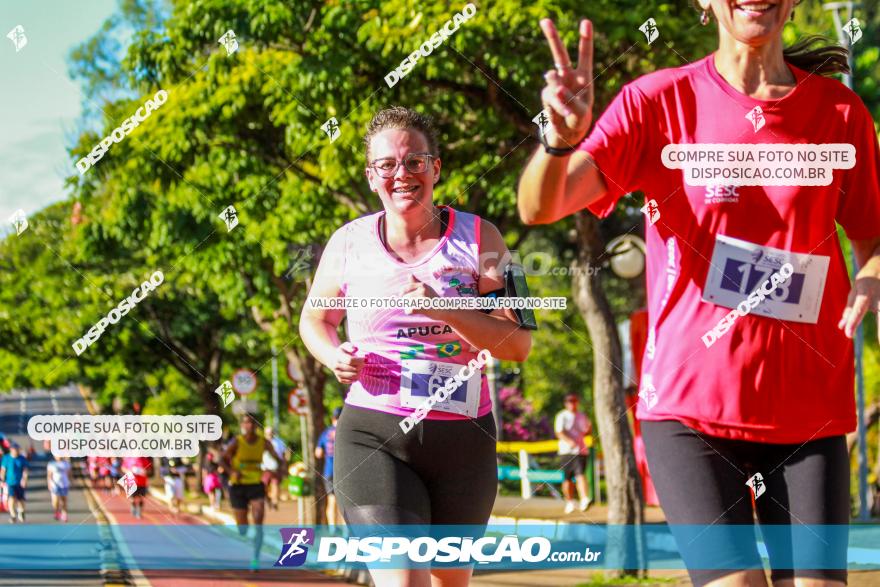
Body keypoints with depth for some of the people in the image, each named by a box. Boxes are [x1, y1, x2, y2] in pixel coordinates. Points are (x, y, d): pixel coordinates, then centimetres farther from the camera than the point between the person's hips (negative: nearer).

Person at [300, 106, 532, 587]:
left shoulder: (479, 239, -1)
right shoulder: (349, 243, 3)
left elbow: (518, 344, -6)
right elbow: (315, 320, 20)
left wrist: (444, 310, -21)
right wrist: (334, 357, -3)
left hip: (463, 437, 1)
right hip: (372, 434, -1)